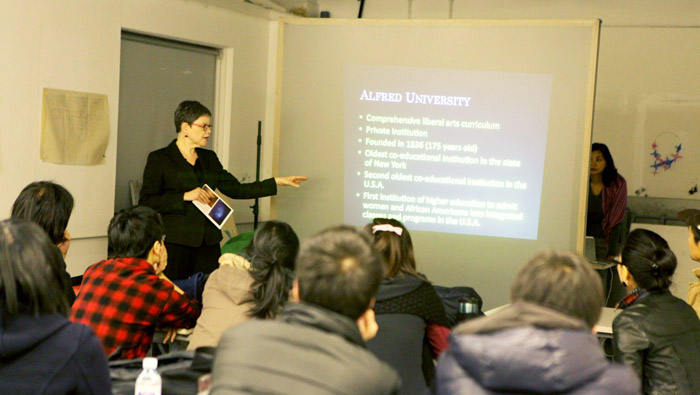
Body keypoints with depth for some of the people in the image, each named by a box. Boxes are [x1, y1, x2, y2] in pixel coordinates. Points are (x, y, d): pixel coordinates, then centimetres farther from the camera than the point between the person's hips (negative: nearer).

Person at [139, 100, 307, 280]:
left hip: (208, 243, 5)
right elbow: (146, 202, -8)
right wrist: (185, 196, -15)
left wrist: (277, 182, 15)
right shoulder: (159, 159, -1)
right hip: (175, 243, -5)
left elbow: (236, 189, 18)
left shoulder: (209, 159, 17)